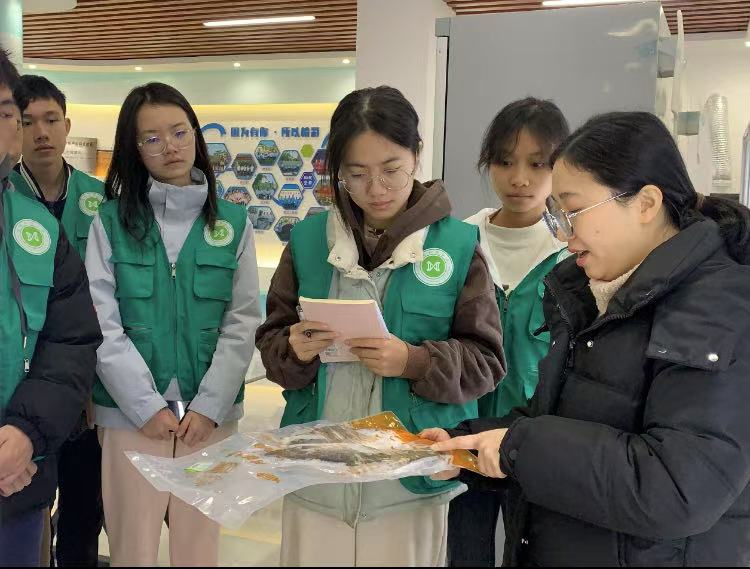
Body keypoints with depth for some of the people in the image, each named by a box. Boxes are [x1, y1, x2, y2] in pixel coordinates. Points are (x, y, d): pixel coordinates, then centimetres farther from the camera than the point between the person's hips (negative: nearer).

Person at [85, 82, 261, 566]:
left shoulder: (233, 222, 3)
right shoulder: (110, 221, -1)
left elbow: (243, 322, -1)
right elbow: (102, 324, -6)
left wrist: (209, 405, -9)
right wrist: (147, 406, -12)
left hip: (211, 412, 1)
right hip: (130, 412, -1)